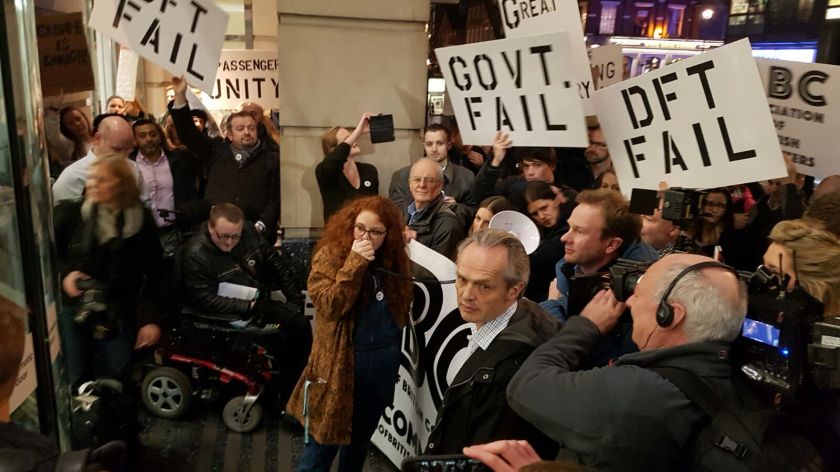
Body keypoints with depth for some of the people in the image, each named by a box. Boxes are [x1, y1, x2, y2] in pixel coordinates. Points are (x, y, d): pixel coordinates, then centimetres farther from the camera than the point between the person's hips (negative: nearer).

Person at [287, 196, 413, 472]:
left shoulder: (395, 259, 3)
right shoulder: (329, 256, -10)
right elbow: (330, 307, -21)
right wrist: (355, 263, -25)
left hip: (384, 360, 5)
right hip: (342, 361, -4)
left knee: (361, 438, 21)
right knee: (324, 442, 4)